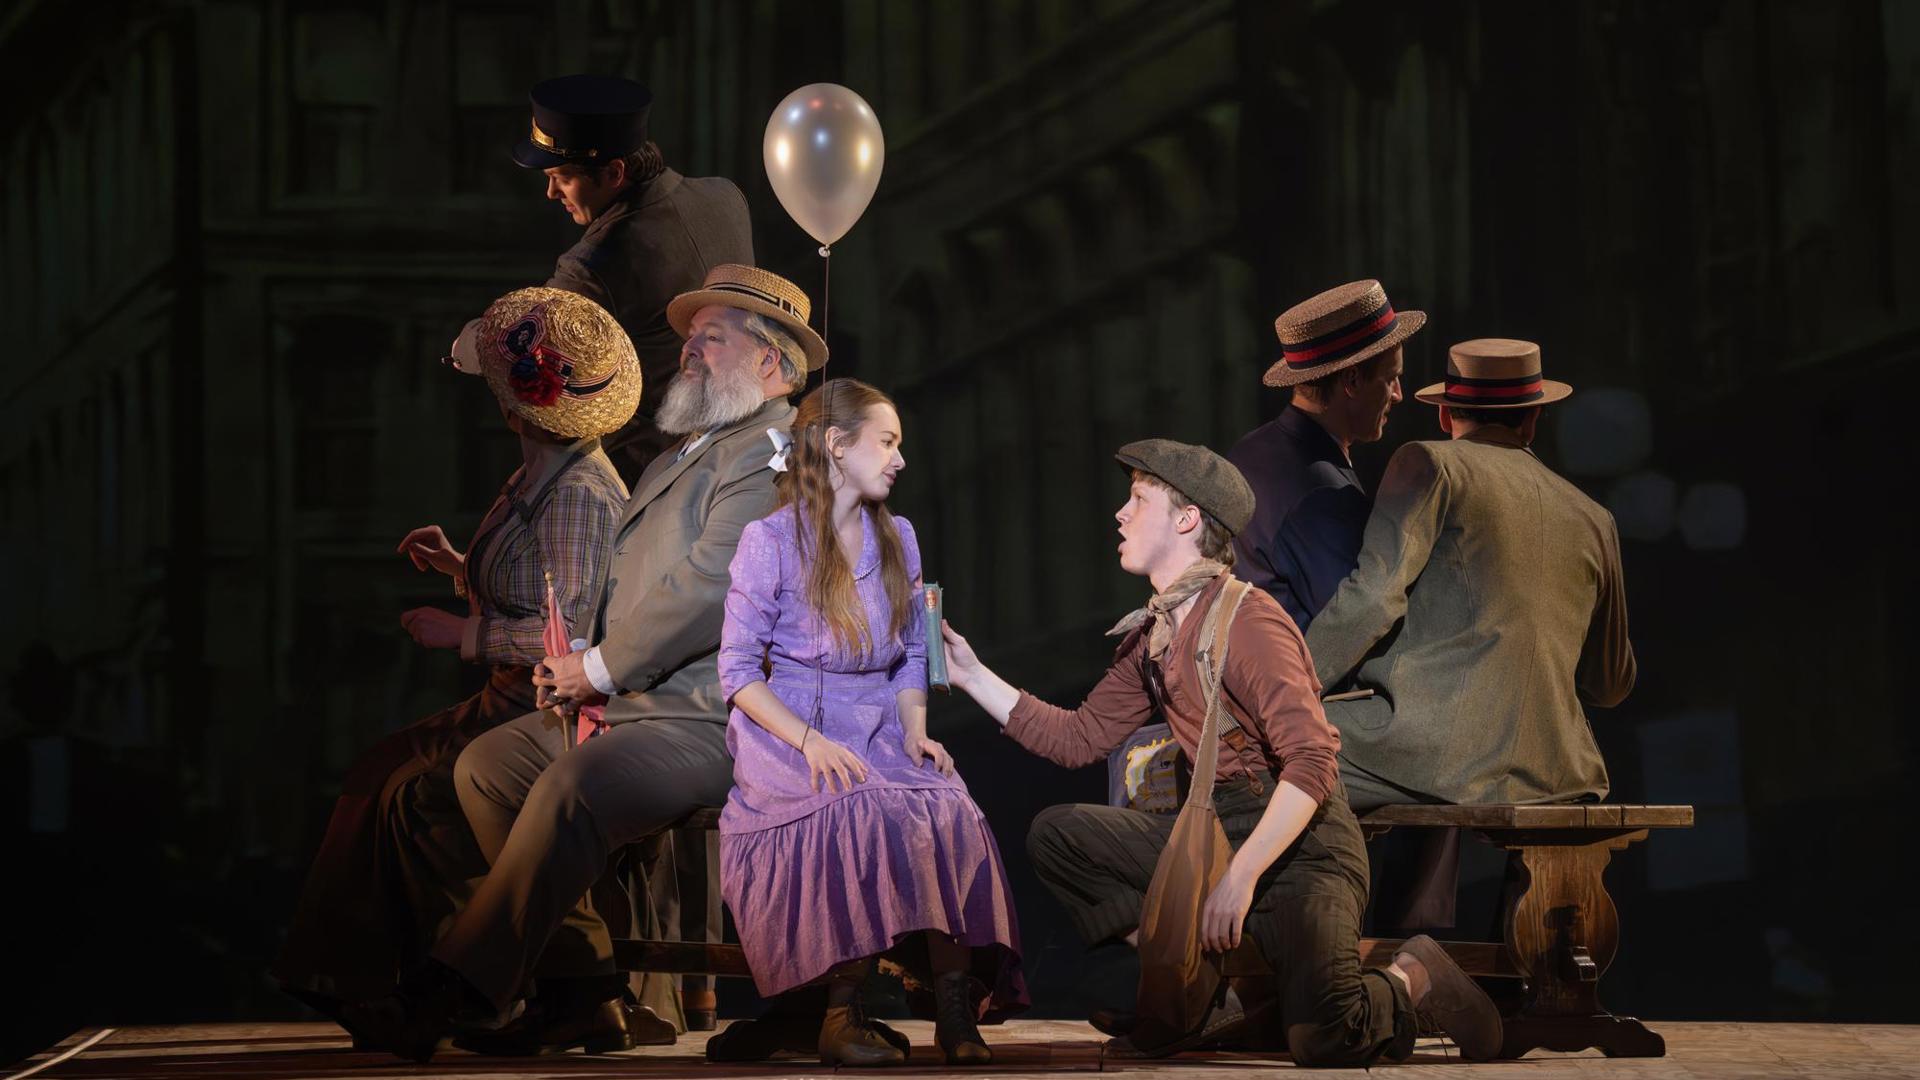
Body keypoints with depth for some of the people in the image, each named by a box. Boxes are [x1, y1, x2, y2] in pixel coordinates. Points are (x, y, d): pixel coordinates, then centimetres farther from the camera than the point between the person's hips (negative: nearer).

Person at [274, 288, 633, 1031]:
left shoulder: (577, 496, -21)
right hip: (517, 706, 11)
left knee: (420, 797, -16)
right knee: (381, 770, 8)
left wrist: (461, 633, -19)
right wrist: (461, 567, 11)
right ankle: (341, 979, 10)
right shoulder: (538, 479, 12)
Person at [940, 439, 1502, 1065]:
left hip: (1300, 843, -9)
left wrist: (1241, 877, -29)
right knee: (1057, 835, 0)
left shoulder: (1247, 619, -17)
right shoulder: (1154, 635, 11)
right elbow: (1079, 738, 16)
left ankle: (1411, 980, 7)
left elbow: (1313, 761, -24)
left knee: (1322, 1040, -30)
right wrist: (972, 675, 13)